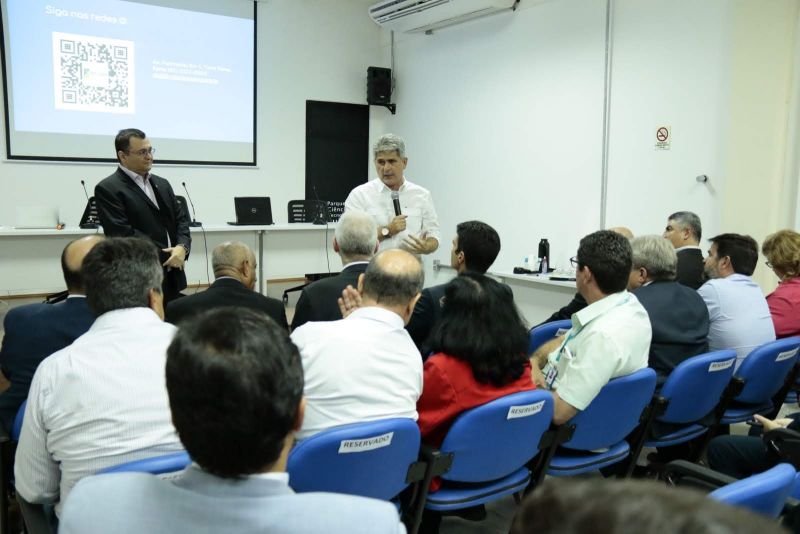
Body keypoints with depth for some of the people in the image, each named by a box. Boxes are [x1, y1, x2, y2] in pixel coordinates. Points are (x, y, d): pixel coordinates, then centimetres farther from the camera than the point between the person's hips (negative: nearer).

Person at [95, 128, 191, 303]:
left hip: (172, 277, 6)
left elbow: (181, 218, 12)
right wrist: (167, 255, -14)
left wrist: (182, 247, -9)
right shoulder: (108, 189, -7)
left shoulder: (162, 184, 16)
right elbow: (123, 234, -16)